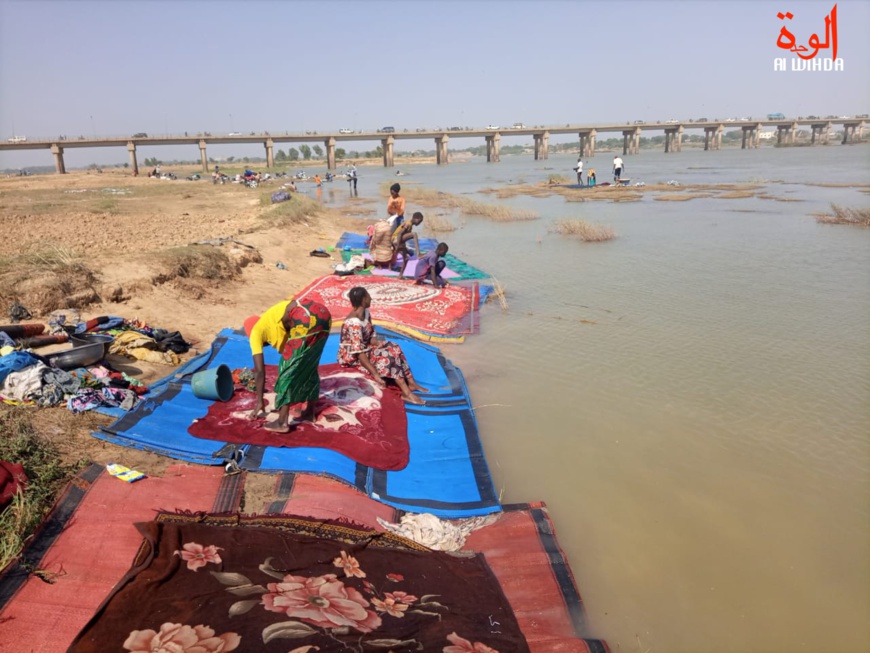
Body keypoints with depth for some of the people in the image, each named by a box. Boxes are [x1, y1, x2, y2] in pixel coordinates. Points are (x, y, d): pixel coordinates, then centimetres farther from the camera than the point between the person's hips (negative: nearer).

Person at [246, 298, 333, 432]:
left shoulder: (256, 331, 17)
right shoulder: (273, 323, 36)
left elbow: (260, 371, 14)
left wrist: (260, 401, 22)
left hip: (307, 319, -8)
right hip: (322, 313, 8)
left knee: (289, 367, 4)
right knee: (309, 366, 23)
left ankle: (282, 422, 6)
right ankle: (310, 413, 34)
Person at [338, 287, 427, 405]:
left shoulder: (365, 313, -1)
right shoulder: (354, 323, -29)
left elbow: (370, 336, 6)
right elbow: (359, 353, -31)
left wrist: (378, 343, -16)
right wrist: (375, 374, -32)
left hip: (364, 348, 9)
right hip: (351, 357, -9)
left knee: (394, 348, -7)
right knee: (387, 356, -24)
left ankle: (411, 382, -6)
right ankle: (406, 393, -23)